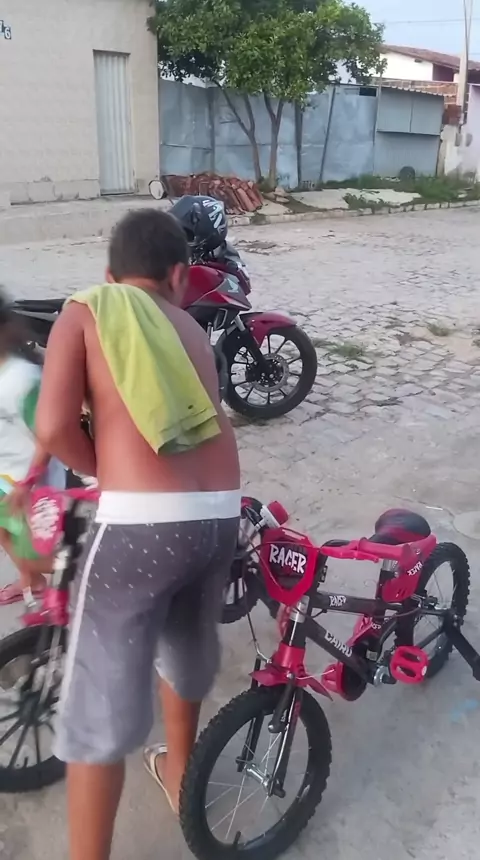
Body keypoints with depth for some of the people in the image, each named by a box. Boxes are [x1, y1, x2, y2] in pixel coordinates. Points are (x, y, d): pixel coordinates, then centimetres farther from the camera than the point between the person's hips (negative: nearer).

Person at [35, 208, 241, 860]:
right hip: (220, 513, 6)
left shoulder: (85, 311, 7)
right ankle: (178, 771, 55)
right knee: (187, 644, 31)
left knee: (100, 699, 11)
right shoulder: (189, 328, 21)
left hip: (139, 521, -6)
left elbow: (54, 427, -6)